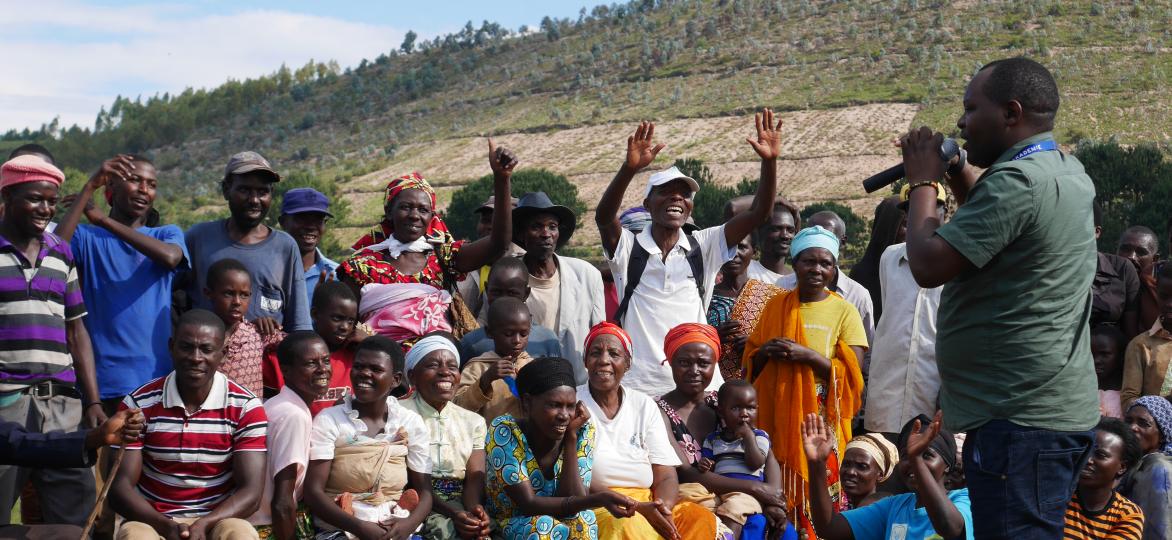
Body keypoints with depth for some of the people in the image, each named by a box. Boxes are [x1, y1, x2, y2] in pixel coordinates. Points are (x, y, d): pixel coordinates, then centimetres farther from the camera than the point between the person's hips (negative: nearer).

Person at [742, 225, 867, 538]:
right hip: (779, 415, 2)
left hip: (821, 418, -2)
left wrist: (808, 355, -15)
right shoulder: (776, 306, 10)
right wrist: (766, 352, -6)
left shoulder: (844, 311, 2)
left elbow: (852, 372, -4)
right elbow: (751, 362, 15)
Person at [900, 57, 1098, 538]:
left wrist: (923, 181, -5)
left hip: (1020, 419, -11)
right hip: (1054, 408, 11)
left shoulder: (1017, 179, -19)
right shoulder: (1068, 172, 13)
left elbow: (928, 266, -20)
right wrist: (955, 173, 15)